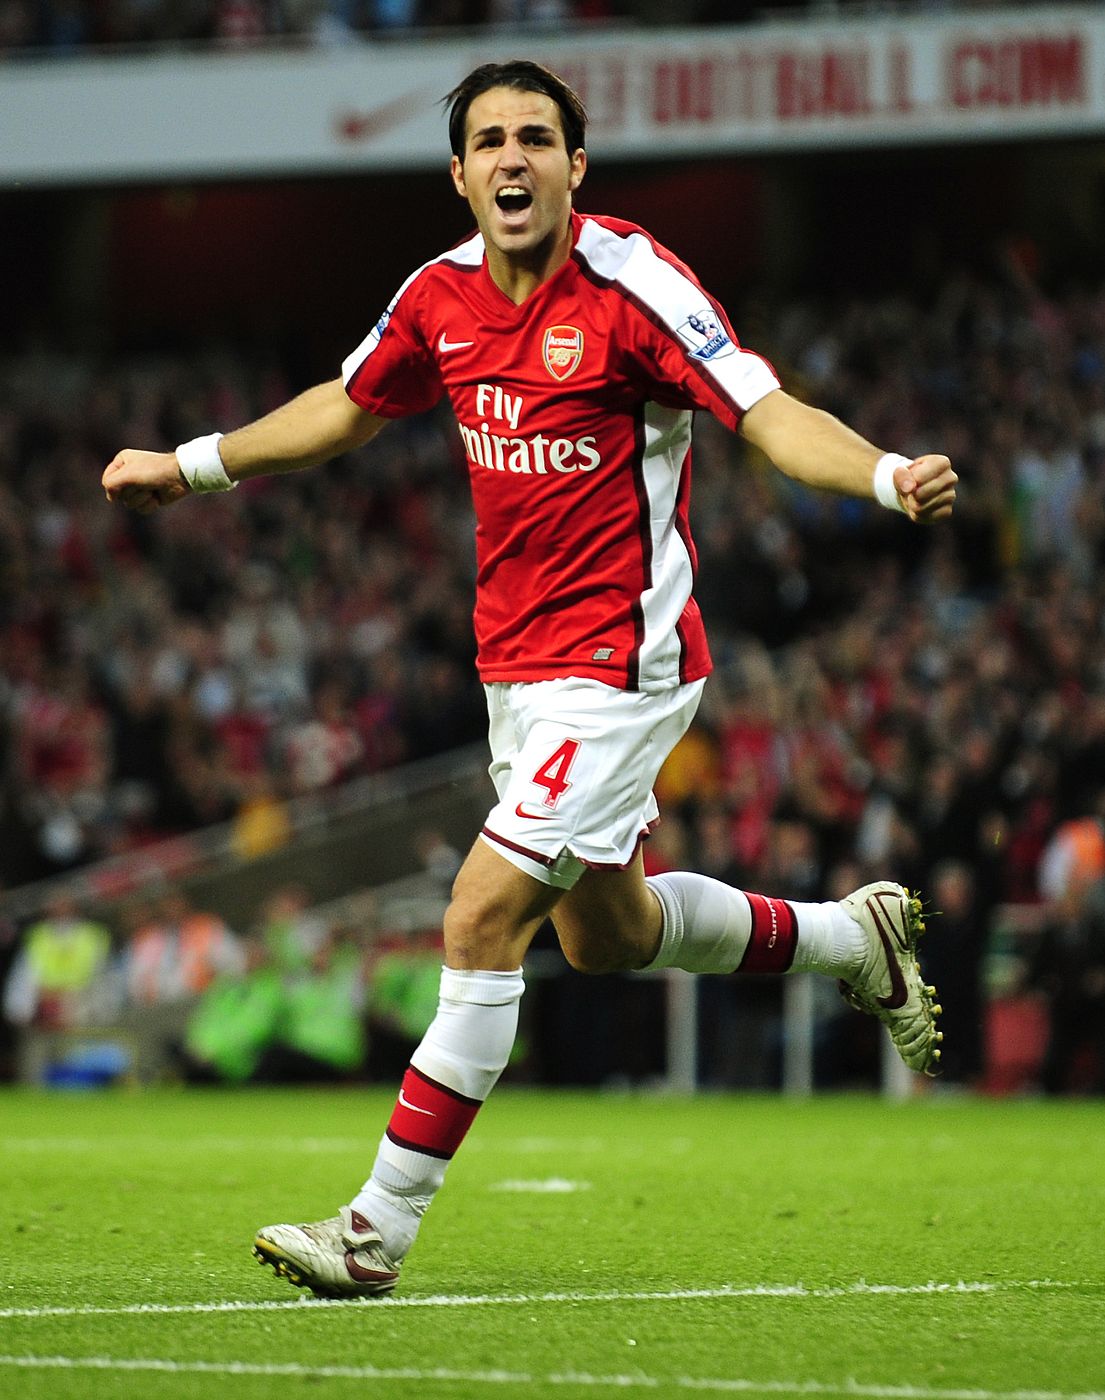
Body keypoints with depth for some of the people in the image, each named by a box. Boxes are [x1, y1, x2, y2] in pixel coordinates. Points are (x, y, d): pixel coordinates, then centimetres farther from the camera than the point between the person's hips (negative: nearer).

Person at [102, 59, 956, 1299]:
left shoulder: (631, 284, -17)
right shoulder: (439, 296, 2)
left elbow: (771, 415, -23)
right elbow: (345, 408, 21)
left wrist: (888, 476, -41)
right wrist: (189, 466, 24)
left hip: (620, 663, -8)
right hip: (516, 668, 8)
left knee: (484, 913, -15)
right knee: (608, 933, 21)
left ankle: (380, 1229, -10)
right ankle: (854, 935, 45)